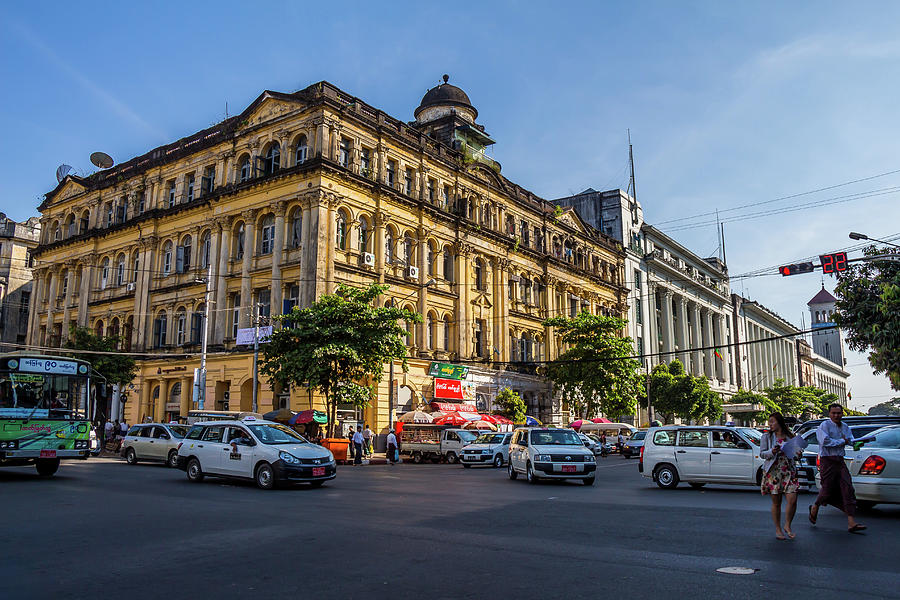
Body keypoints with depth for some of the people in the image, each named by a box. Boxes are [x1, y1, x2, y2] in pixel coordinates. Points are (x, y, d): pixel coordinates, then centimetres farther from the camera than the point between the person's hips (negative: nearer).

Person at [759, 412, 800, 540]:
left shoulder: (790, 437, 11)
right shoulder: (767, 437, 6)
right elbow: (762, 454, 0)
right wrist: (772, 452, -19)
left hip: (789, 471, 2)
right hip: (773, 472, -1)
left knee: (792, 500, -10)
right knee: (776, 502, 2)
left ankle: (787, 525, 12)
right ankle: (778, 529, 16)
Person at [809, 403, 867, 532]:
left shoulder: (845, 427, 15)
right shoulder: (824, 425, -6)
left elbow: (851, 441, 14)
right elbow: (825, 441, -18)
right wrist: (842, 441, -9)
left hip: (840, 461, 6)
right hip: (827, 461, -6)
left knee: (847, 489, -6)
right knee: (828, 490, -3)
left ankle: (851, 522, -7)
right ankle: (815, 507, 27)